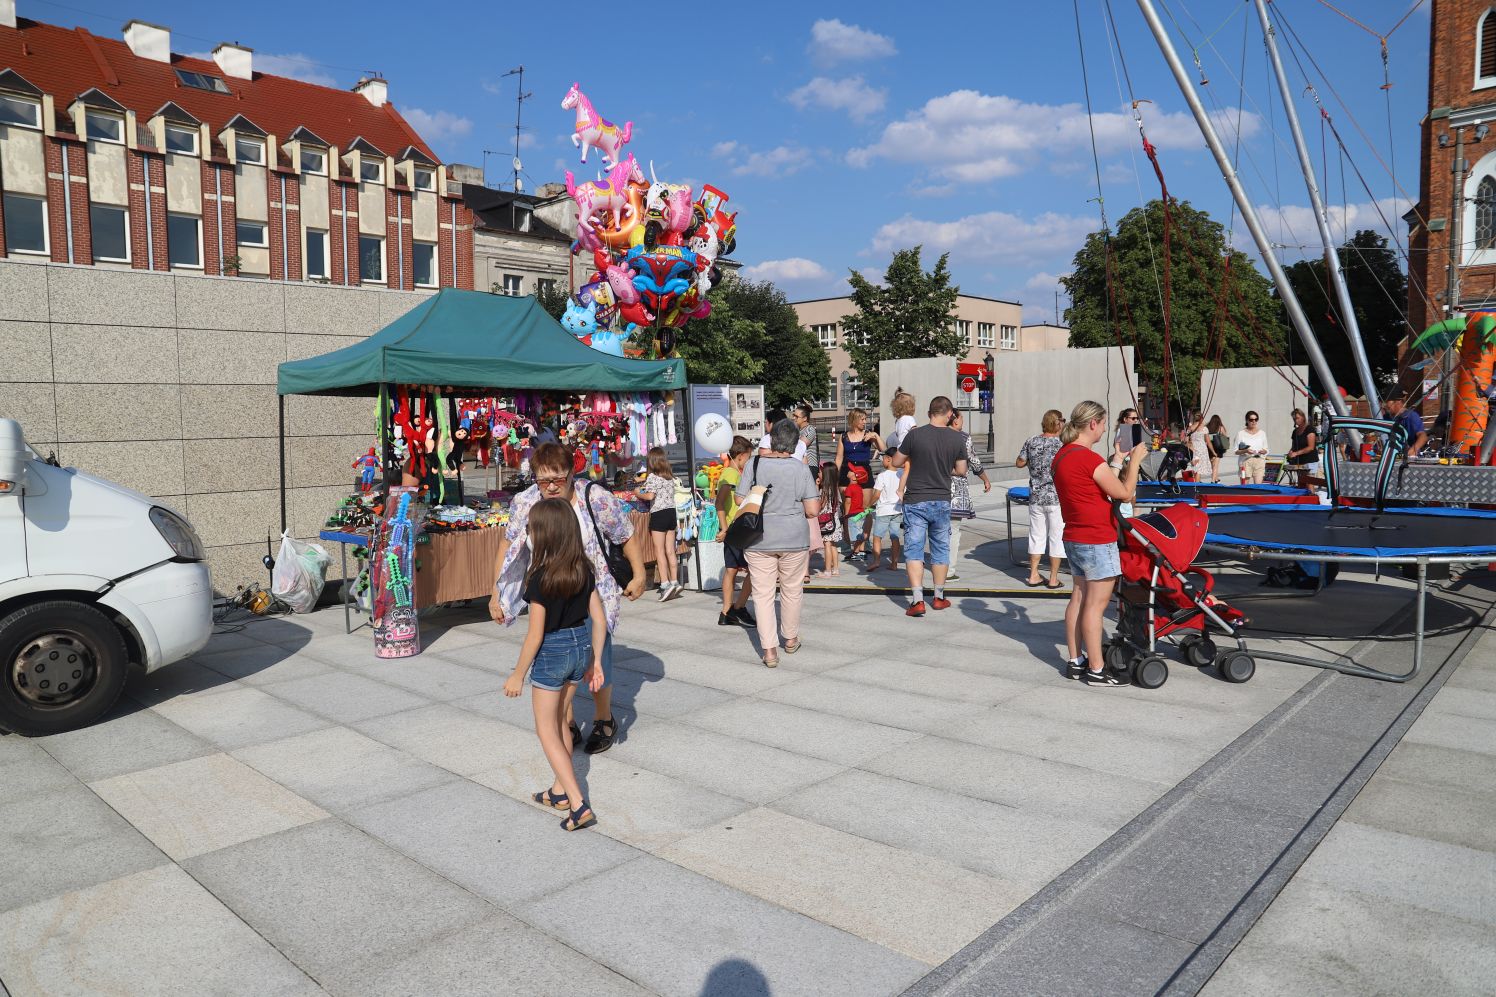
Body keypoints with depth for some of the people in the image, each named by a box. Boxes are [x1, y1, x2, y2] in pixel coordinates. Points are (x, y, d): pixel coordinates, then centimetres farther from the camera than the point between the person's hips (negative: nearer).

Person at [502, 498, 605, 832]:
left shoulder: (540, 578, -22)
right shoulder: (583, 569, -4)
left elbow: (535, 635, -18)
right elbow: (599, 619, 0)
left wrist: (518, 675, -6)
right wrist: (595, 661, 10)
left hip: (552, 653, -7)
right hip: (581, 646, 7)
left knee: (546, 731, 7)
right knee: (560, 720, 23)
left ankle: (578, 804, 0)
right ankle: (561, 792, 34)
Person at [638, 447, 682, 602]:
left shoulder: (652, 476, -10)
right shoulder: (670, 477, 11)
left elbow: (650, 496, -19)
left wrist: (638, 493, 0)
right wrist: (646, 487, 24)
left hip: (658, 514, -7)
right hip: (671, 512, 7)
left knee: (660, 552, -4)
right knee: (670, 551, 9)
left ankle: (665, 584, -10)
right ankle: (674, 582, 10)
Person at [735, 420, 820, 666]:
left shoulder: (754, 464, -7)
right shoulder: (801, 469, -8)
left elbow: (740, 500, -2)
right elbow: (812, 511, -9)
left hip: (759, 541, 0)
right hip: (794, 541, 0)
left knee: (763, 594, 6)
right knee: (791, 591, 18)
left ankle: (769, 649, 2)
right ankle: (791, 639, 35)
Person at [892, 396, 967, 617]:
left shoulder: (915, 435, -12)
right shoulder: (957, 438, -4)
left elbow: (896, 462, -1)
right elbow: (961, 470, 6)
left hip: (916, 501, -3)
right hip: (942, 501, 3)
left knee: (914, 549, 1)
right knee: (941, 549, 16)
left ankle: (917, 600, -8)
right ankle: (939, 597, 26)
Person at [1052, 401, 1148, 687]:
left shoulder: (1061, 456, 8)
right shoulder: (1090, 458, -20)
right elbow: (1125, 493, -13)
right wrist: (1134, 461, -3)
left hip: (1073, 538, 9)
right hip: (1097, 541, -9)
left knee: (1079, 598, 14)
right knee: (1095, 604, -3)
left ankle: (1075, 661, 21)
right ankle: (1096, 670, 4)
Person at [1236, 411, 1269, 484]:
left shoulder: (1262, 433, 12)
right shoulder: (1241, 433, 4)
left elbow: (1266, 449, 17)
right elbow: (1236, 451, 2)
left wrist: (1264, 451, -6)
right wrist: (1245, 451, -17)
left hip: (1259, 461, 2)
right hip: (1246, 461, -2)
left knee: (1258, 485, -10)